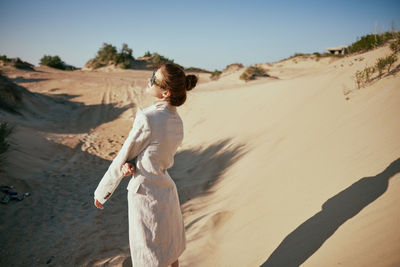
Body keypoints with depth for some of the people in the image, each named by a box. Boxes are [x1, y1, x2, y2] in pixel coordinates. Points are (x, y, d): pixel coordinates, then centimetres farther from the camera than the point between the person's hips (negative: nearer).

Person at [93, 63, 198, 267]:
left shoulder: (146, 119, -24)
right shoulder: (177, 121, 1)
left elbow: (122, 158, -13)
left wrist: (101, 192, 1)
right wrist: (132, 166, -14)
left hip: (146, 194, -7)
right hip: (167, 192, 7)